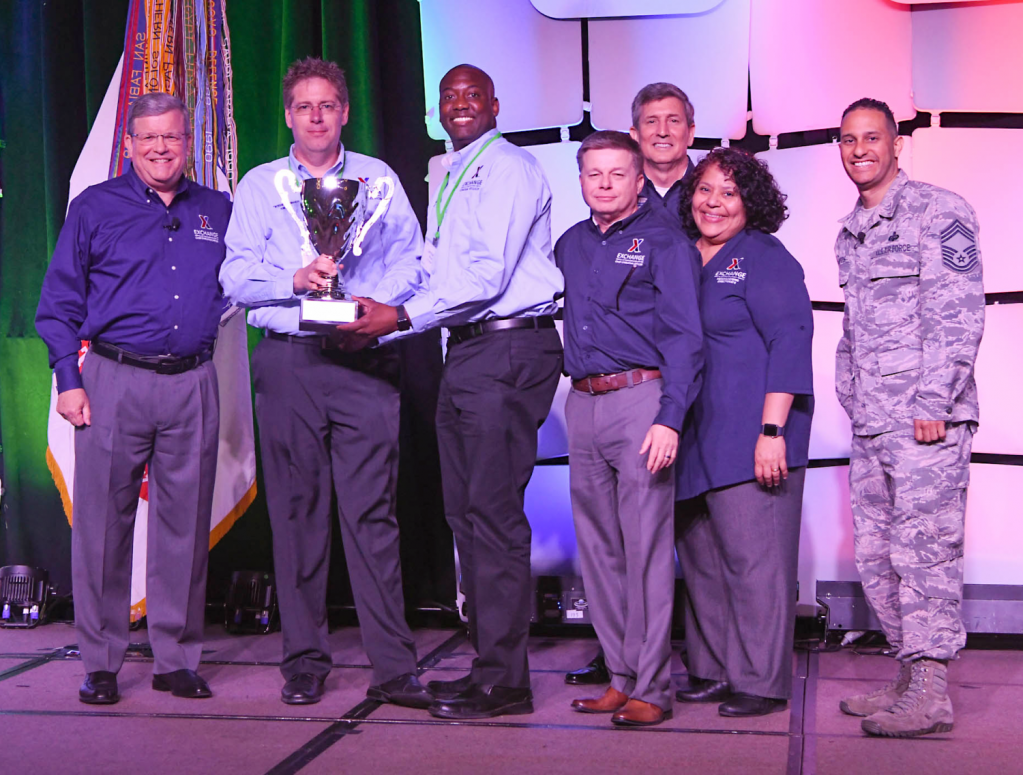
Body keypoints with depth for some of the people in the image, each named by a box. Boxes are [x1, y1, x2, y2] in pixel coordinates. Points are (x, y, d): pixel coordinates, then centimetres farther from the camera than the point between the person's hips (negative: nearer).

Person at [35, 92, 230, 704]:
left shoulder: (218, 212, 13)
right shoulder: (94, 207, 6)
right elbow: (59, 303, 5)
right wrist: (68, 380, -3)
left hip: (193, 384, 2)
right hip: (114, 382, -2)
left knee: (186, 524, 5)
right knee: (104, 522, 0)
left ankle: (178, 659, 16)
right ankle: (101, 663, 11)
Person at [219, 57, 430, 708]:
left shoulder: (378, 178, 15)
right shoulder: (260, 186, 15)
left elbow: (410, 261, 7)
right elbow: (236, 275, 5)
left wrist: (374, 304, -12)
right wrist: (295, 279, -13)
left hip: (365, 359, -1)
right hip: (289, 358, 1)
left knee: (372, 510, -6)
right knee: (296, 511, 2)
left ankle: (394, 667, -4)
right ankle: (305, 661, 11)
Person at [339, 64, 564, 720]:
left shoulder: (509, 168, -6)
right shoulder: (451, 179, 23)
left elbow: (489, 273, -17)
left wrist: (403, 315, -18)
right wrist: (382, 322, 9)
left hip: (506, 351, -10)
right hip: (465, 353, 10)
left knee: (493, 511, -10)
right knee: (465, 512, 10)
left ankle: (504, 680, -4)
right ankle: (489, 662, 19)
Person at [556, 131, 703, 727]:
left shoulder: (663, 240, -1)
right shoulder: (571, 244, 17)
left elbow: (685, 337, -8)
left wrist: (669, 418, -17)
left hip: (641, 397, -6)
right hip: (583, 404, 6)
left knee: (646, 548, -6)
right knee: (599, 548, 8)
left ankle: (652, 688, 0)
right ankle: (622, 675, 18)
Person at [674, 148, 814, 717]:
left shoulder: (765, 258, -4)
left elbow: (791, 343, -11)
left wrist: (772, 430, -19)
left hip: (749, 435, -7)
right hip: (696, 435, 7)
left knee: (751, 555, -5)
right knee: (700, 554, 10)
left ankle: (762, 681, 4)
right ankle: (712, 669, 21)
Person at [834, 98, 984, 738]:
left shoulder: (940, 213, -4)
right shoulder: (850, 233, 19)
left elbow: (959, 315, -11)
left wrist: (932, 403, -17)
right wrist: (852, 401, 15)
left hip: (928, 418, -8)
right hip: (871, 422, 8)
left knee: (924, 549, -8)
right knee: (877, 556, 9)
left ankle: (931, 693, -3)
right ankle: (911, 678, 18)